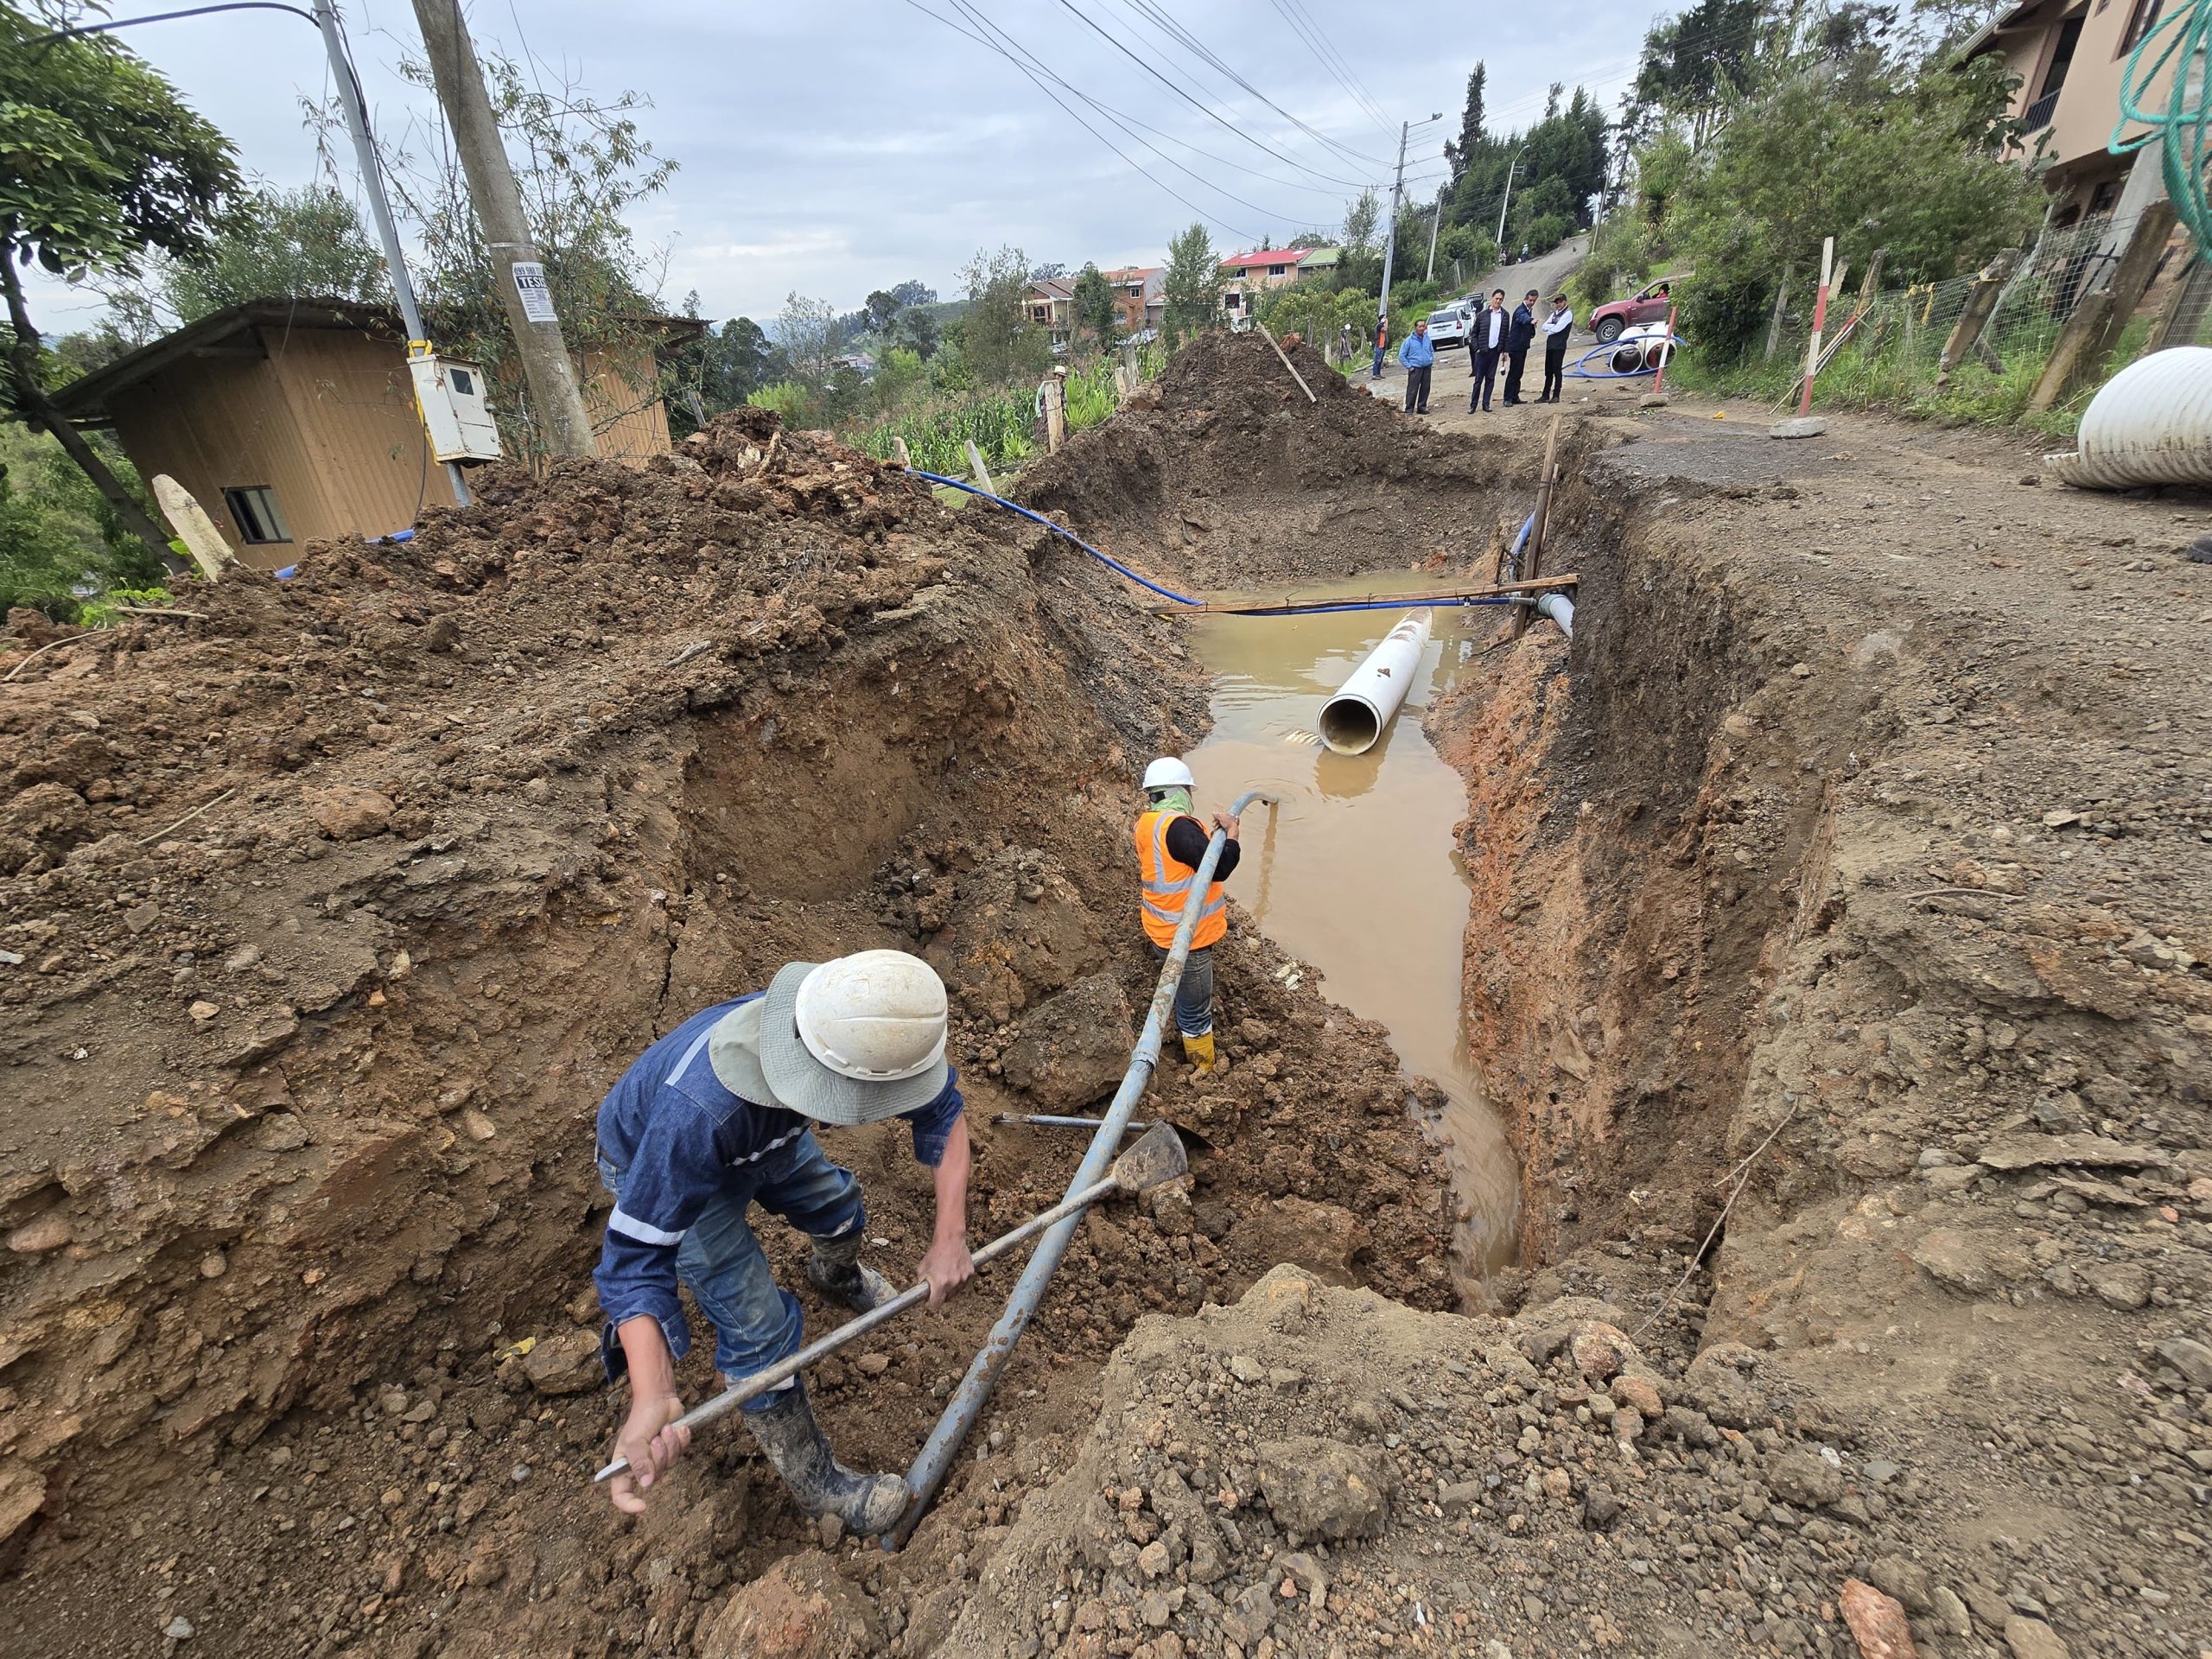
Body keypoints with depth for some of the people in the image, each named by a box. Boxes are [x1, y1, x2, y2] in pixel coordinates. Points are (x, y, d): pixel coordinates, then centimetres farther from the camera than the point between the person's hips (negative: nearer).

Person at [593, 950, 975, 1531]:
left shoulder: (857, 1032, -33)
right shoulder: (701, 1109, -48)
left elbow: (943, 1111, -20)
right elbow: (636, 1253, -39)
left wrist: (950, 1237, -28)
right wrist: (651, 1400, -51)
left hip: (765, 1133, 5)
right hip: (658, 1166, -4)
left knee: (837, 1205, 19)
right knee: (758, 1328, -5)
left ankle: (836, 1277, 57)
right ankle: (812, 1480, 20)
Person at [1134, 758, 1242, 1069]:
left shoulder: (1148, 822, 3)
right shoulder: (1177, 827, -28)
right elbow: (1218, 868, -29)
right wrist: (1232, 831, -15)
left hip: (1164, 933, 10)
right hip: (1186, 939, -10)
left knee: (1185, 1000, 31)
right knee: (1196, 1011, 9)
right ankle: (1206, 1073, 26)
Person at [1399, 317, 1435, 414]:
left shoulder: (1427, 339, 9)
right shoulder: (1409, 340, -4)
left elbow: (1432, 351, 23)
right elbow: (1401, 356, -3)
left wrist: (1432, 362, 10)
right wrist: (1409, 366, -8)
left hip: (1427, 368, 5)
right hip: (1415, 369, -5)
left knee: (1425, 389, 6)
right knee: (1412, 390, -8)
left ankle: (1422, 407, 17)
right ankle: (1409, 409, -2)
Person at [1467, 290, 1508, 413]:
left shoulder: (1505, 316, 6)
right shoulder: (1482, 315, 0)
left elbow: (1506, 334, 9)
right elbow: (1473, 333, 3)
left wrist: (1505, 350, 4)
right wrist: (1476, 348, -6)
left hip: (1495, 351, 2)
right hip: (1482, 351, -2)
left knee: (1490, 379, 5)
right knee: (1478, 379, -2)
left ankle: (1485, 404, 9)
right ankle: (1473, 405, 1)